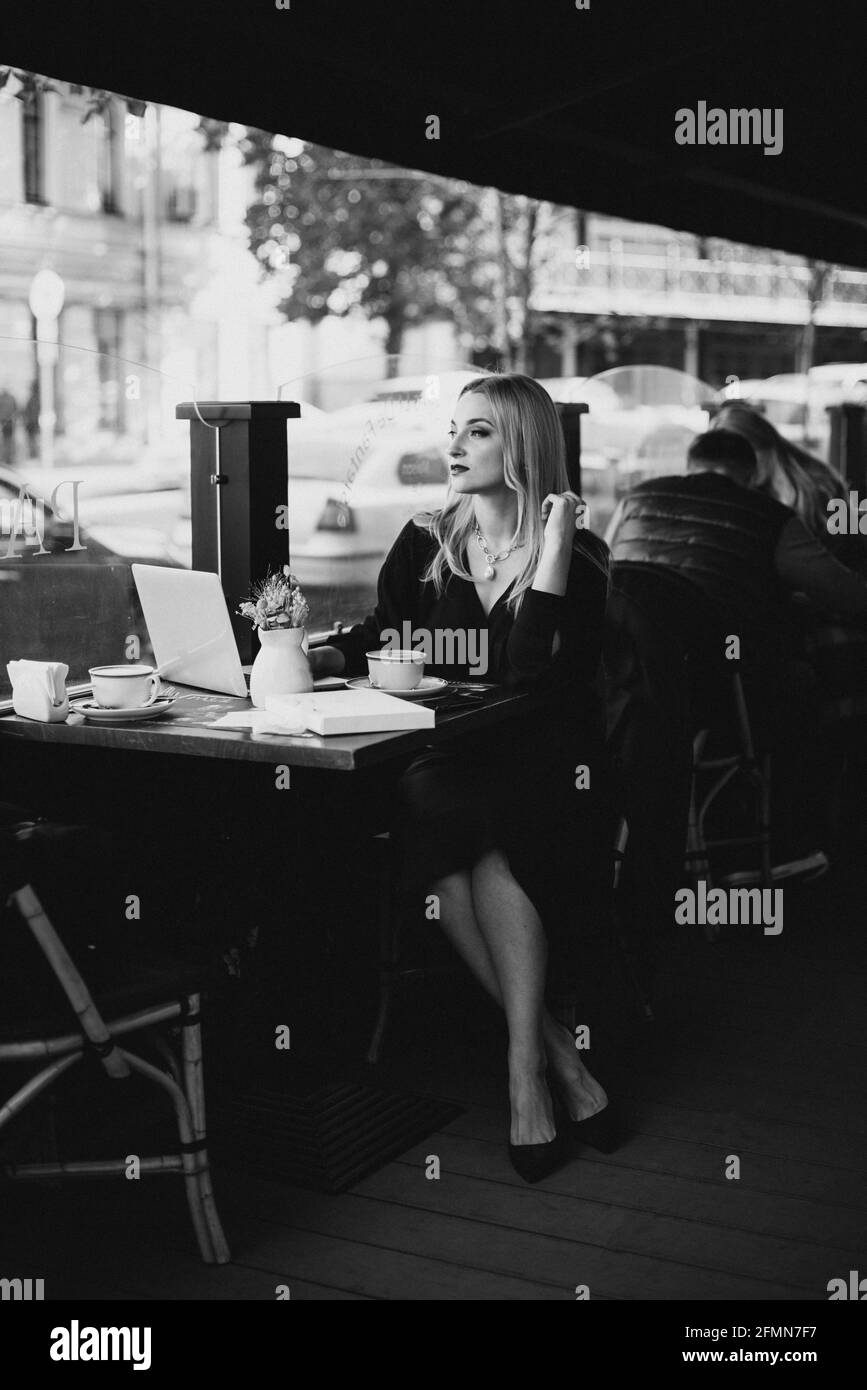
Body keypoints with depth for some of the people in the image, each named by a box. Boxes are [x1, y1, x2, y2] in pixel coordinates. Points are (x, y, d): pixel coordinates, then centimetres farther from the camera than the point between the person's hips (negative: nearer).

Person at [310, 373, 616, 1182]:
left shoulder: (579, 558, 1)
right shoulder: (424, 545, 14)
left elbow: (529, 675, -14)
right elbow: (374, 640, 22)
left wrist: (553, 543, -16)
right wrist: (316, 655, 1)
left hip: (543, 768, -3)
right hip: (438, 760, 3)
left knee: (484, 831, -36)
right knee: (429, 808, -32)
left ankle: (525, 1068, -31)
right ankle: (558, 1056, -25)